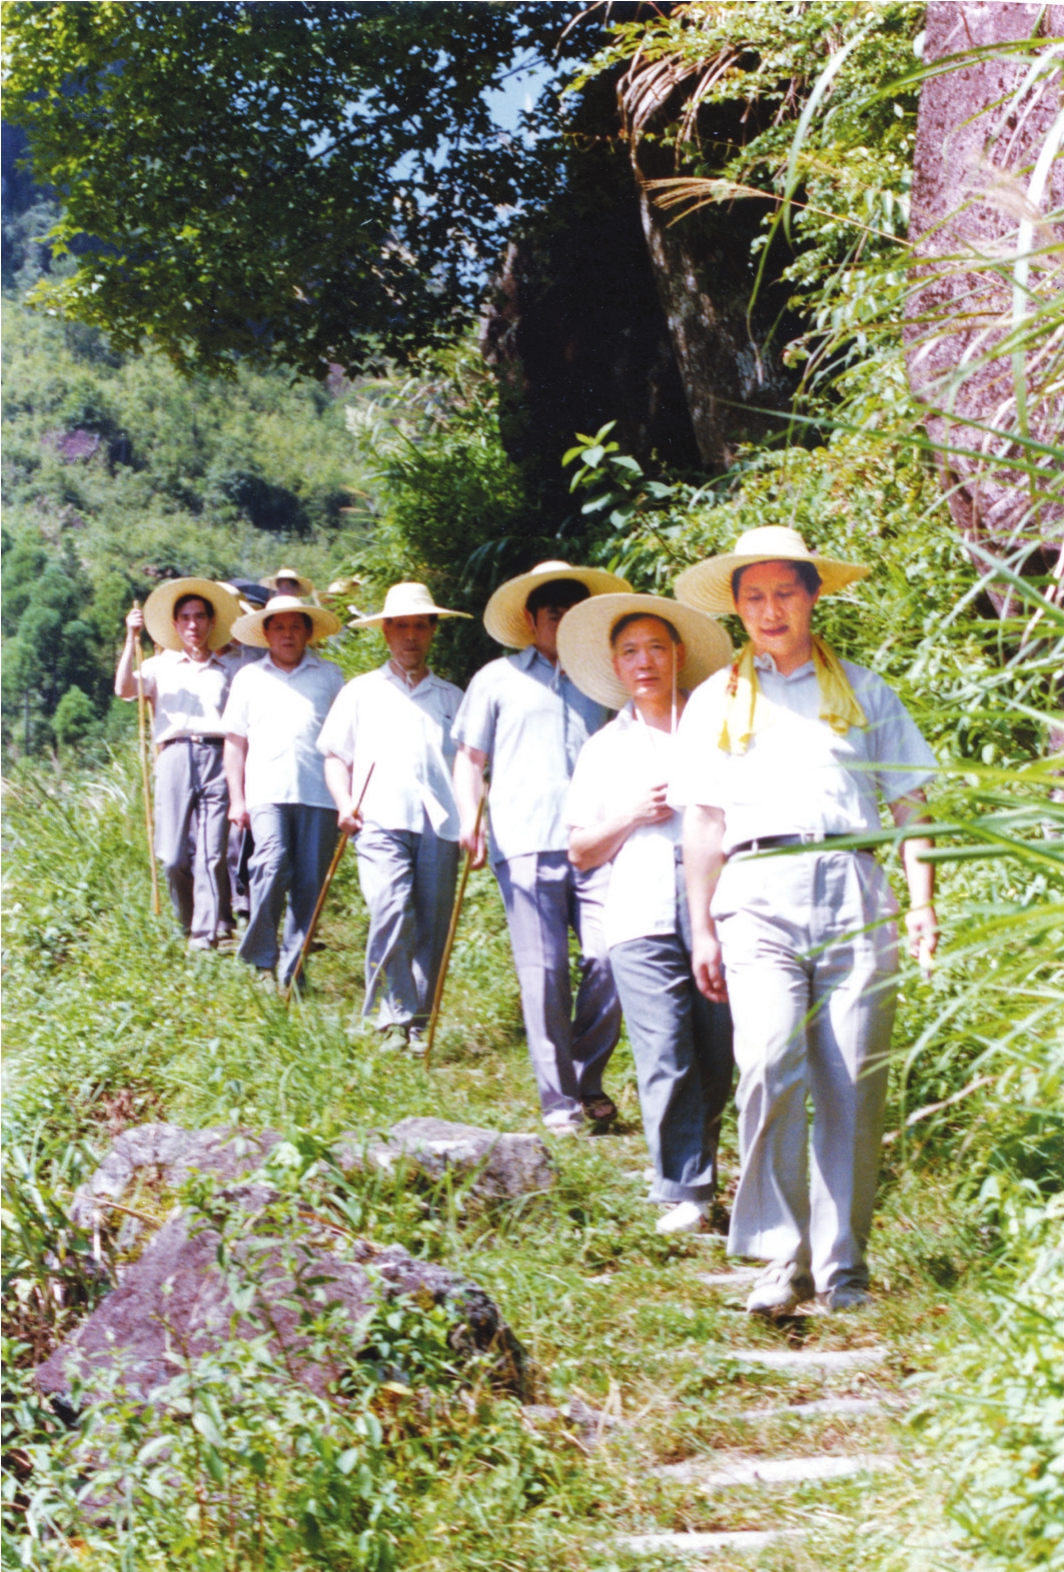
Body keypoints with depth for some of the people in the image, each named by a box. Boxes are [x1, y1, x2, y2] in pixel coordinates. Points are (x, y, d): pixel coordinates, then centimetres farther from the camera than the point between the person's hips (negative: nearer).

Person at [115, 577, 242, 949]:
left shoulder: (230, 669, 19)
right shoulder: (161, 665, 18)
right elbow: (124, 688, 1)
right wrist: (131, 637, -3)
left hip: (218, 758, 0)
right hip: (175, 756, 0)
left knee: (212, 854, -9)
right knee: (174, 857, -4)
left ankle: (206, 934, -8)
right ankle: (187, 925, 13)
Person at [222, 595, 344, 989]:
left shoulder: (330, 676, 15)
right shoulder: (249, 677, 17)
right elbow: (235, 741, 16)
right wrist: (236, 798, 7)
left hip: (318, 794, 1)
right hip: (267, 791, -1)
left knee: (310, 883, -2)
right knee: (272, 865, -19)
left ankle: (292, 970, 6)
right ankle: (259, 958, -7)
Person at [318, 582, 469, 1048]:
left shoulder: (452, 697, 20)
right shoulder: (361, 691, 18)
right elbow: (335, 755, 18)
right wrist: (344, 802, 1)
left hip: (439, 826, 2)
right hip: (382, 823, -2)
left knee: (432, 929, -2)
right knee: (391, 914, -20)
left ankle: (420, 1025, 8)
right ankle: (393, 1020, -14)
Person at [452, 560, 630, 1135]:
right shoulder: (498, 679, 14)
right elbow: (470, 758, 13)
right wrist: (470, 817, -3)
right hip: (526, 846, -1)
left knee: (609, 961, -9)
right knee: (543, 973, -2)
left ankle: (589, 1079, 11)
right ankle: (558, 1098, 6)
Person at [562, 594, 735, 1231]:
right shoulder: (605, 748, 19)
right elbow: (580, 851, 17)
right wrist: (632, 815, 1)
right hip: (643, 916, 0)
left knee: (715, 1059, 1)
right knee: (665, 1062, -9)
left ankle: (701, 1173, 20)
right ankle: (685, 1192, -5)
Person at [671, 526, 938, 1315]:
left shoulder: (862, 689, 18)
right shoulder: (715, 702, 18)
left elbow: (909, 801, 15)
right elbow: (703, 821, 16)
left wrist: (923, 902, 5)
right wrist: (701, 930, 10)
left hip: (854, 893, 1)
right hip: (760, 894, 0)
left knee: (853, 1083, -4)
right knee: (770, 1065, -19)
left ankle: (841, 1261, 5)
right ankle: (783, 1257, -12)